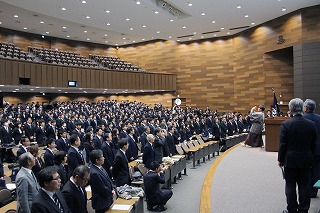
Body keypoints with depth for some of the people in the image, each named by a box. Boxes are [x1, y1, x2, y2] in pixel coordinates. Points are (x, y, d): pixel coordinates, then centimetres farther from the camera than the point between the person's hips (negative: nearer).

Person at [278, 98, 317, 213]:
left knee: (290, 186, 7)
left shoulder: (285, 124, -15)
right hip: (306, 160, 3)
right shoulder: (311, 124, -3)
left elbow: (282, 144, -11)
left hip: (290, 160, -3)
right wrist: (310, 158, 16)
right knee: (304, 186, 13)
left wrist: (280, 159, 0)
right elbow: (313, 144, 5)